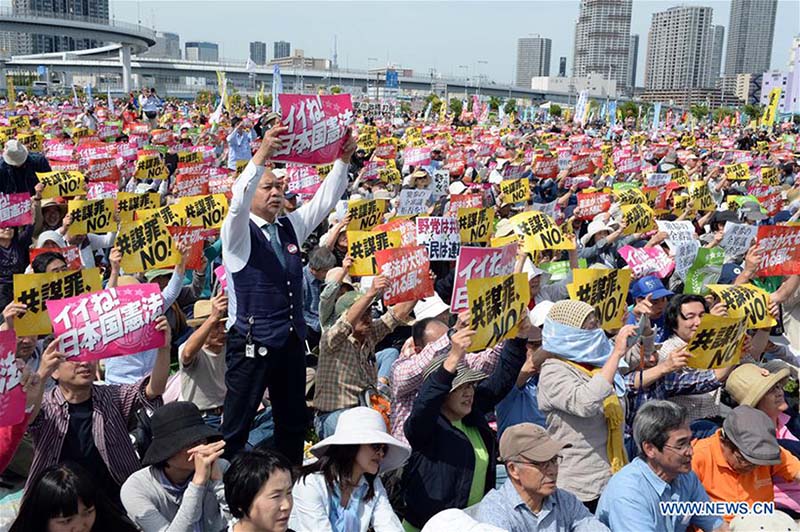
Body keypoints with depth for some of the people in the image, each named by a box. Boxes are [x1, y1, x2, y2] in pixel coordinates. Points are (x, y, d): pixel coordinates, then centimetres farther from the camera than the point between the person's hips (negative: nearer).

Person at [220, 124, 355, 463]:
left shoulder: (291, 226, 12)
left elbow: (325, 200, 6)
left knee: (294, 421, 16)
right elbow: (237, 202, -25)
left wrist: (343, 160, -9)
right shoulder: (238, 232, -5)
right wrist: (261, 157, -39)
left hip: (291, 340, 7)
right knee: (237, 424, 2)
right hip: (251, 343, -6)